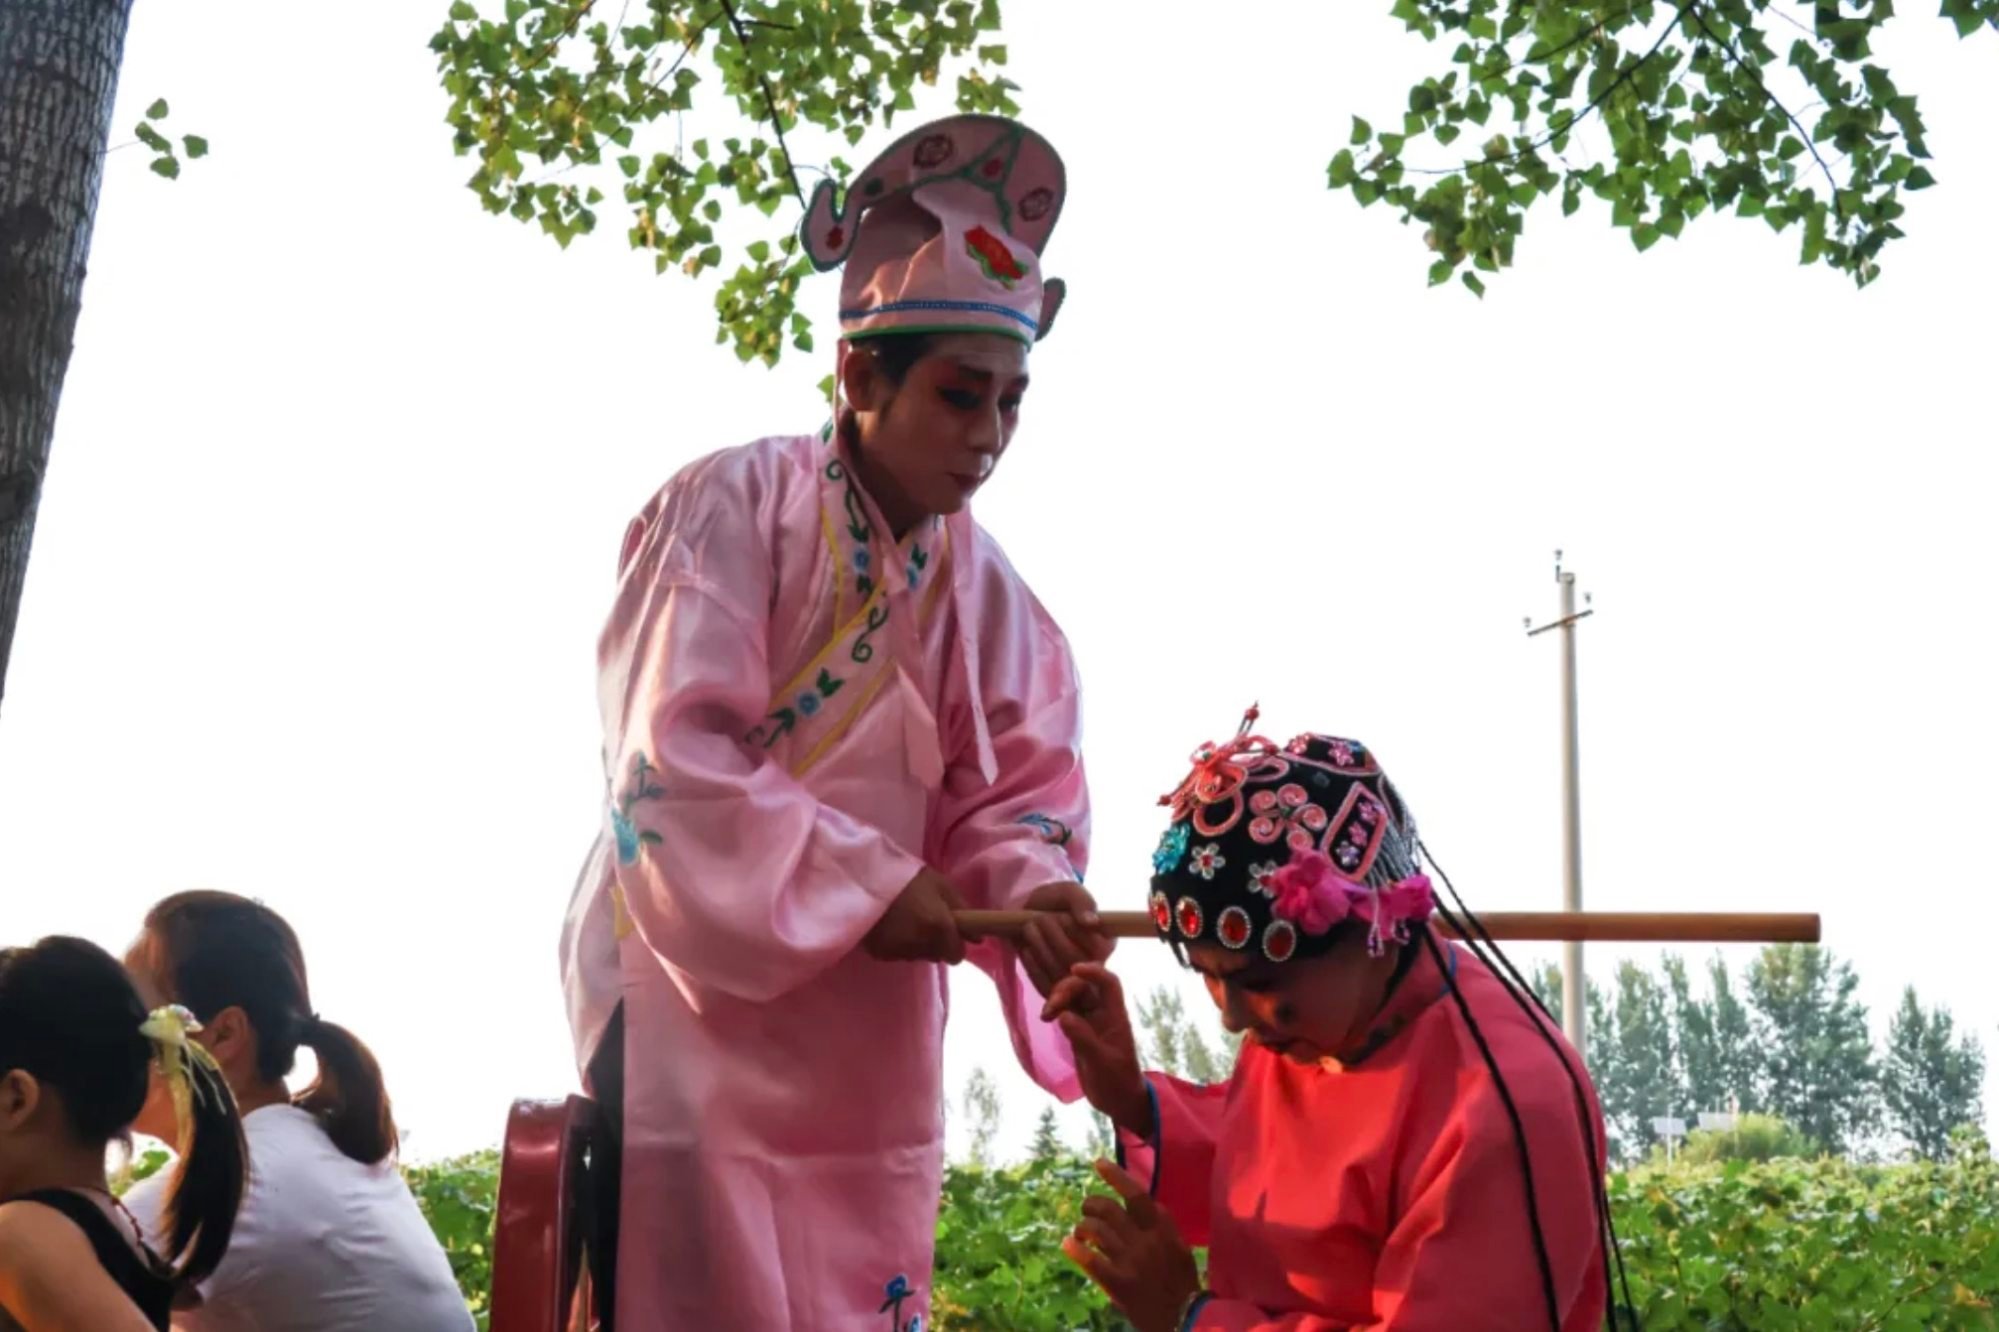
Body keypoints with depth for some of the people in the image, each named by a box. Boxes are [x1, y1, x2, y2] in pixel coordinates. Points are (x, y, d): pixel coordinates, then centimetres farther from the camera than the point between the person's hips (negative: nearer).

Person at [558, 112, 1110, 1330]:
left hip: (873, 1045, 6)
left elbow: (1016, 794, 2)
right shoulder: (736, 506, -12)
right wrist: (864, 884, -23)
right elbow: (670, 760, -20)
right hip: (702, 994, -6)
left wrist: (1035, 896, -20)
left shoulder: (987, 592, 7)